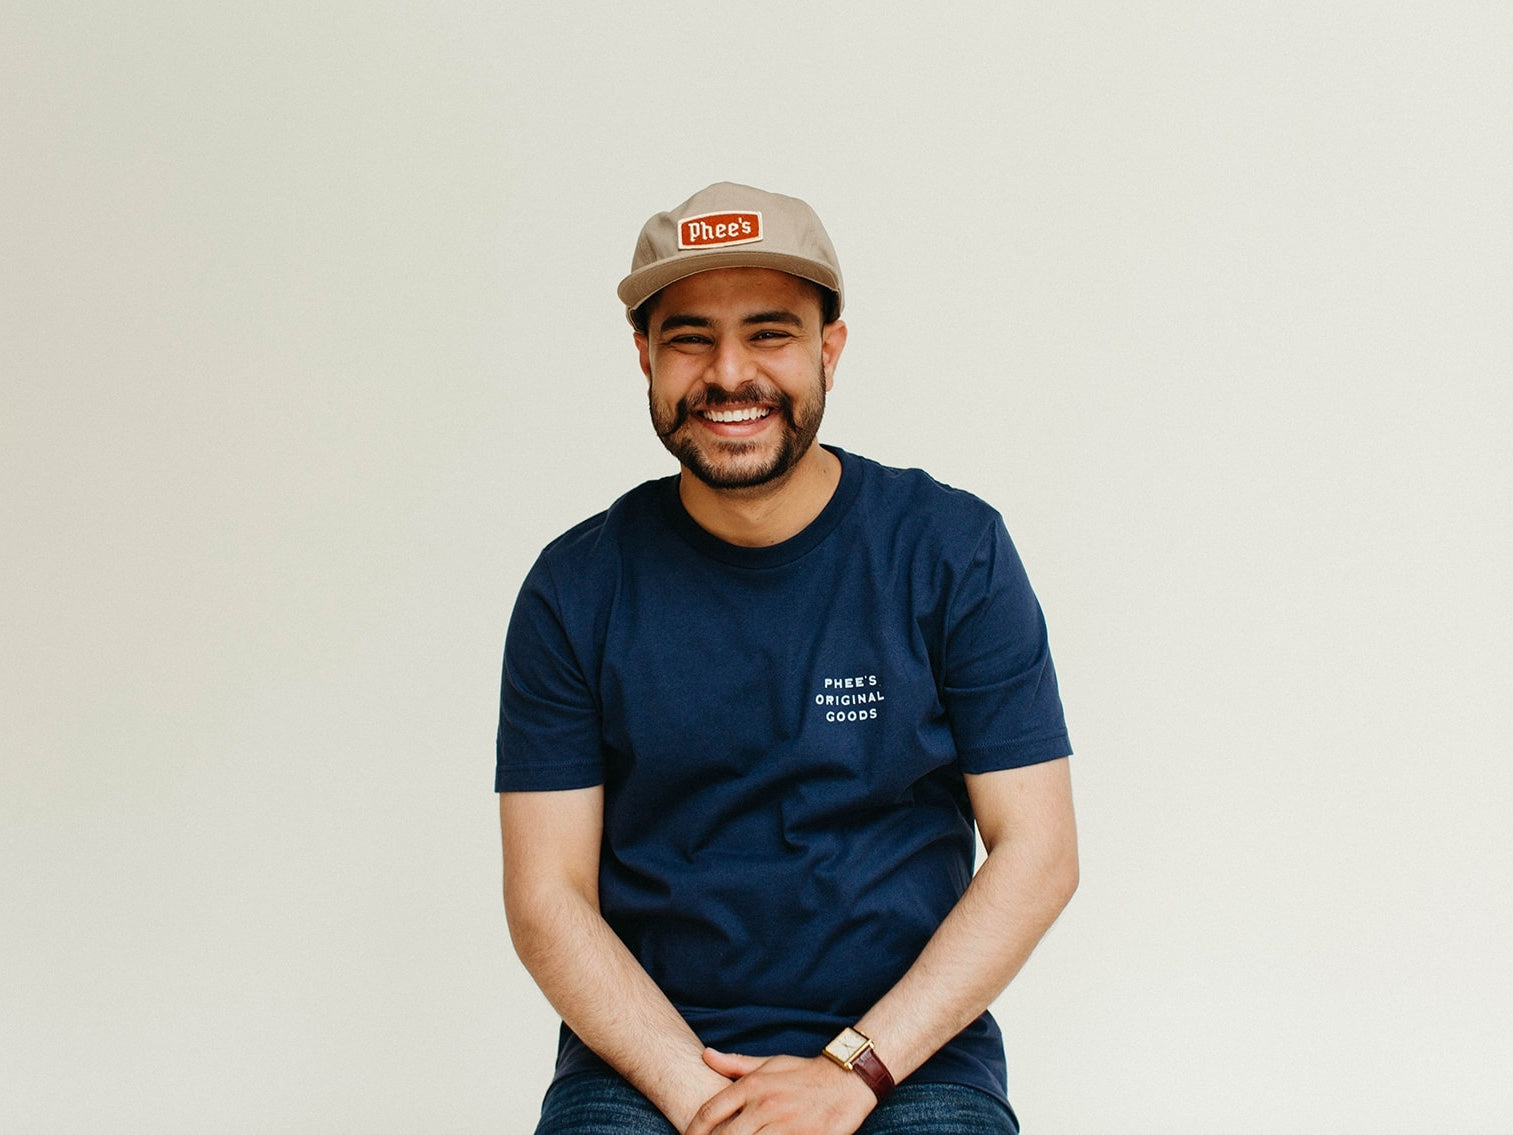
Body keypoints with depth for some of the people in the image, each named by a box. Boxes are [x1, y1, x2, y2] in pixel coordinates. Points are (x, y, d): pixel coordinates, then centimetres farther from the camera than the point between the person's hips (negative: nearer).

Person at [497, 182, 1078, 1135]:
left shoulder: (954, 551, -1)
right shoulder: (578, 587, 1)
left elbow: (1038, 853, -3)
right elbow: (546, 896, 0)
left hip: (911, 1055, 0)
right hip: (645, 1054, 0)